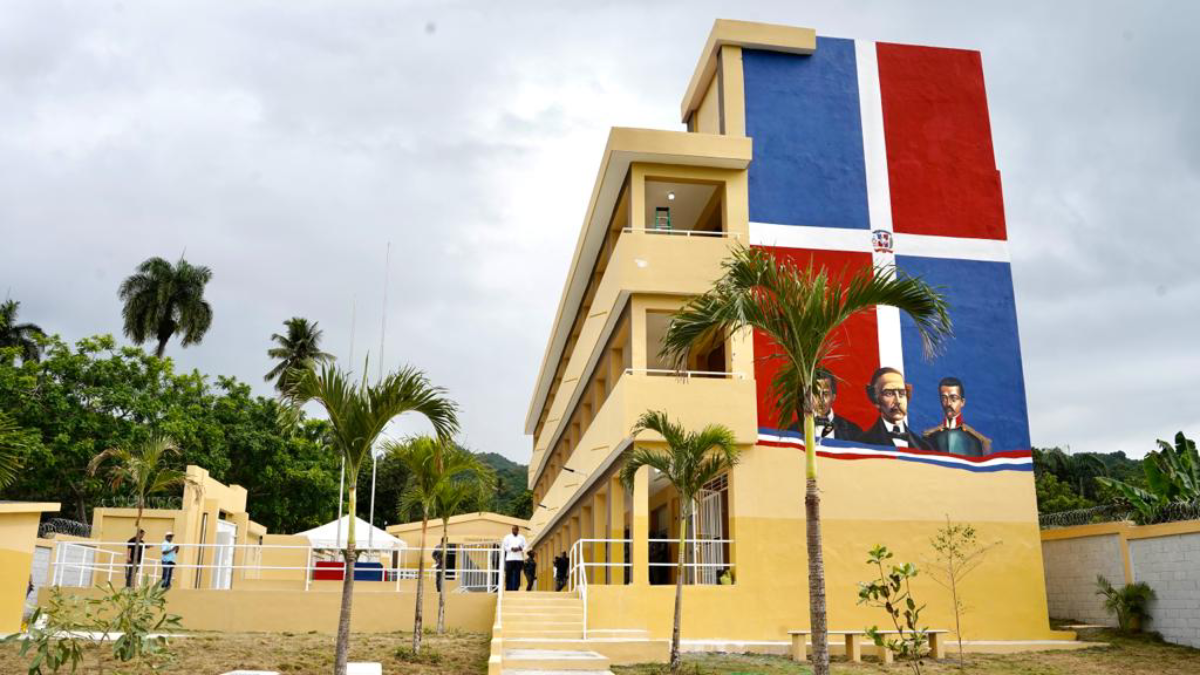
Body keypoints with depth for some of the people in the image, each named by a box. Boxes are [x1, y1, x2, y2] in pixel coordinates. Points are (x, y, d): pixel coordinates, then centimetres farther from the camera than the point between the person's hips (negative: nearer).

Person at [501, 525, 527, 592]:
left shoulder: (522, 538, 13)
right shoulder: (507, 537, 9)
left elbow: (526, 547, 7)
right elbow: (504, 547, 2)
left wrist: (520, 549, -13)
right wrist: (511, 549, -13)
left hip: (519, 559, 1)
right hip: (509, 559, -1)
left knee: (517, 575, -1)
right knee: (509, 575, -3)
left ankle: (515, 589, 1)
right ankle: (508, 590, 3)